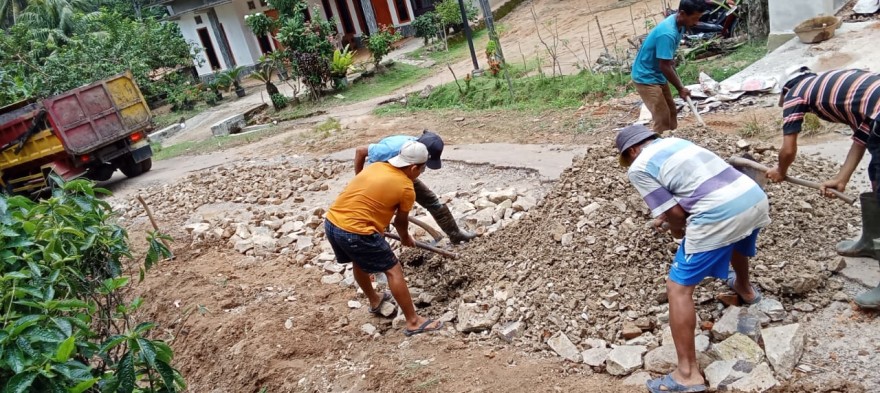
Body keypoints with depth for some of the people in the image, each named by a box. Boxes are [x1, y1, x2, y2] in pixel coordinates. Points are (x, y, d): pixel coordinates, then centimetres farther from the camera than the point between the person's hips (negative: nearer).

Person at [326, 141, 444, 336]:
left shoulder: (376, 166, 13)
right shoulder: (406, 188, -5)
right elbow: (401, 221, 8)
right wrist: (406, 239, 30)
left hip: (331, 223, 8)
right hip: (355, 232, -8)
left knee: (359, 262, 31)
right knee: (393, 271, 5)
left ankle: (374, 300, 52)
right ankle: (413, 322, 12)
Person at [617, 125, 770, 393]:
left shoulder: (638, 168, 1)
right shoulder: (675, 141, 23)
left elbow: (676, 214, -2)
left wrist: (675, 229, 19)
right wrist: (665, 215, 41)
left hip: (720, 217, -8)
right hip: (756, 198, 8)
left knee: (678, 288, 3)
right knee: (735, 240, 42)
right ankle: (745, 289, 70)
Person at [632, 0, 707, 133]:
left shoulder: (679, 24, 0)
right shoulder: (667, 33, -30)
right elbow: (665, 66, -25)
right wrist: (680, 88, -13)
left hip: (658, 75, 10)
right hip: (646, 77, -10)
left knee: (672, 112, 17)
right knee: (663, 119, -10)